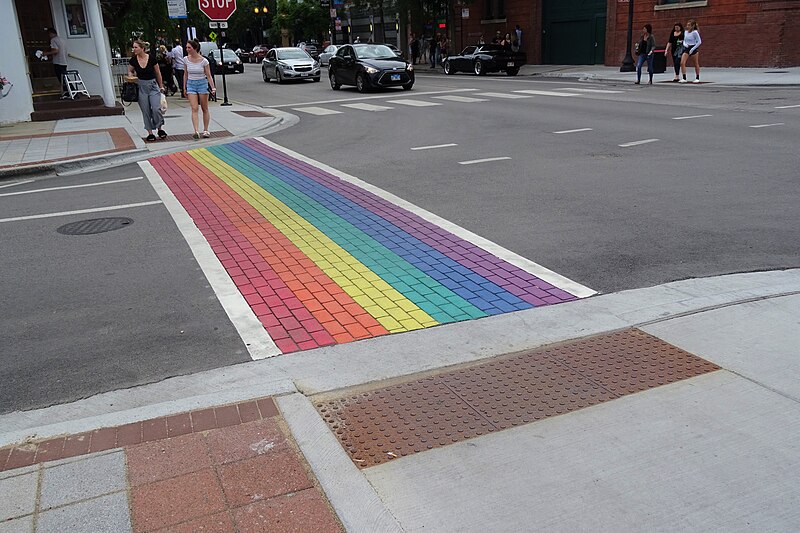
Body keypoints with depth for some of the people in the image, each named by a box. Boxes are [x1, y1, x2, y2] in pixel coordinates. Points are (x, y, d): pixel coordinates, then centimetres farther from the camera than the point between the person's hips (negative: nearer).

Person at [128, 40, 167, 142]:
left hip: (153, 85, -2)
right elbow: (130, 71, 14)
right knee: (145, 111, 2)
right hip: (141, 87, 2)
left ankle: (160, 128, 9)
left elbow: (158, 73, 2)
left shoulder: (151, 58, -9)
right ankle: (150, 132, 11)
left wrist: (161, 86, 9)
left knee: (156, 108, -13)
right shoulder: (133, 60, -3)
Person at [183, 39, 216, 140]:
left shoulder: (203, 61, -9)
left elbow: (209, 76, -6)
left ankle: (205, 130, 18)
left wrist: (213, 87, -16)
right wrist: (184, 87, 13)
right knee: (194, 109, -10)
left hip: (202, 83, -2)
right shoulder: (187, 59, 1)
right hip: (191, 84, 2)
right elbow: (186, 74, 11)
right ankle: (196, 131, -19)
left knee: (205, 109, 7)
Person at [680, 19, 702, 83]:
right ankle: (684, 78, -10)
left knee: (696, 64, 6)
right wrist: (685, 44, -6)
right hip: (686, 49, 5)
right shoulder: (685, 32, 7)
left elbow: (699, 42, -10)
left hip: (694, 48, -5)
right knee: (682, 63, -12)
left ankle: (697, 78, 18)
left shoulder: (695, 32, -10)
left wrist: (693, 49, -16)